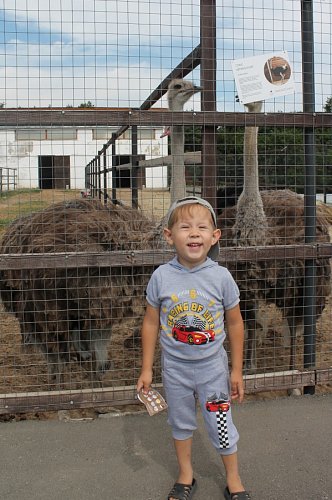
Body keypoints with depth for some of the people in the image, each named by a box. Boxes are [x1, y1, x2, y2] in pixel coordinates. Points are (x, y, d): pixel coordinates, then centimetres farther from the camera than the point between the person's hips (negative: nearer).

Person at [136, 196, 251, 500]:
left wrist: (236, 371, 0)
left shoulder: (221, 276, -14)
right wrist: (146, 370, 0)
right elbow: (151, 323, -3)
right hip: (175, 367, 1)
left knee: (221, 426, 9)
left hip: (212, 366, -1)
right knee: (180, 422, 18)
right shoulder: (161, 277, -13)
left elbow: (235, 323, -3)